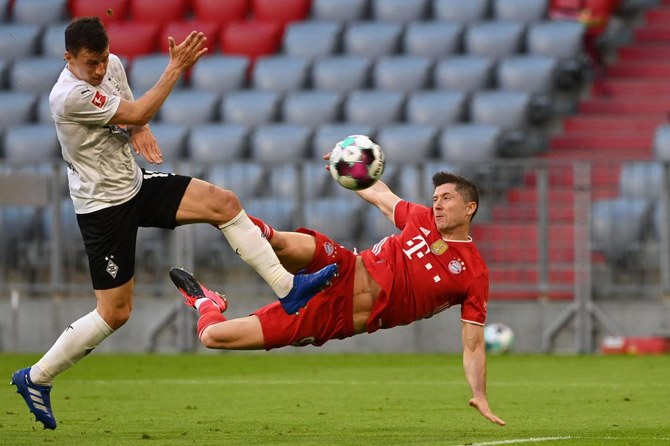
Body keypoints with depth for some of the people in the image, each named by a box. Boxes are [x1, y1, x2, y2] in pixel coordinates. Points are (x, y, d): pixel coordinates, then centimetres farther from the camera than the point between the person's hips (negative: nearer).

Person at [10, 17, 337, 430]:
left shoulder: (113, 65, -1)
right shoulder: (69, 96, -26)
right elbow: (137, 114, -23)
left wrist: (141, 130, -8)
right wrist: (177, 67, -21)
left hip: (135, 183, 8)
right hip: (103, 206, -8)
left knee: (224, 202, -7)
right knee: (115, 312, -4)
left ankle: (286, 287, -3)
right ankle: (36, 379, 11)